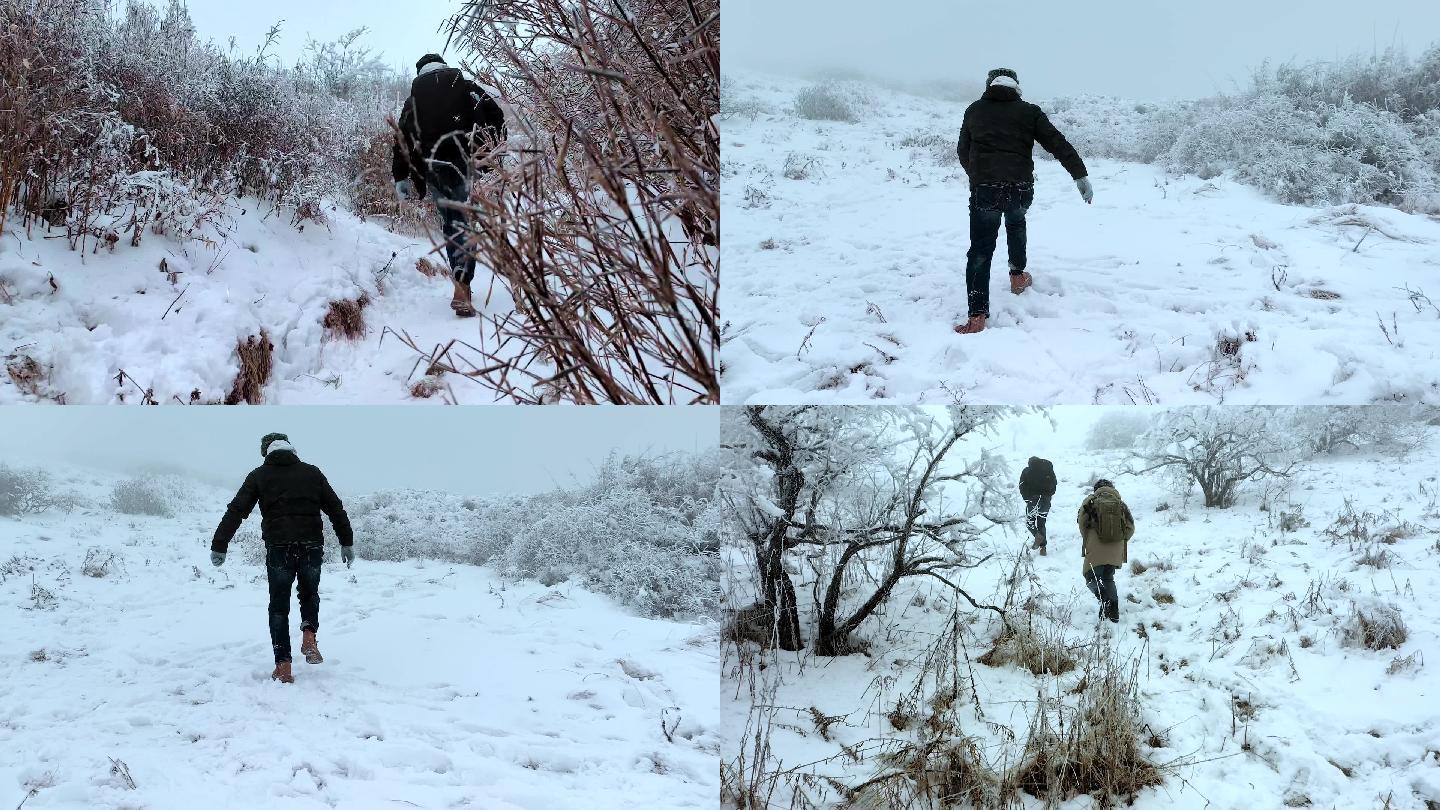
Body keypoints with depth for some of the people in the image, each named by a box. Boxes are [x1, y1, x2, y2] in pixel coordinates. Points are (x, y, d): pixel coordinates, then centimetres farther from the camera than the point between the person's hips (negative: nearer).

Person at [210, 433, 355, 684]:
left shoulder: (259, 475, 8)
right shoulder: (312, 472, 12)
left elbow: (236, 511, 2)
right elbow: (336, 508, 11)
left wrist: (219, 546, 3)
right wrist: (347, 542, 16)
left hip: (278, 548, -1)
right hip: (312, 546, 1)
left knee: (279, 605, 10)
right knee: (310, 594, 25)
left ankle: (283, 666, 3)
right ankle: (309, 637, 0)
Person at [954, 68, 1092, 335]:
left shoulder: (974, 111, 13)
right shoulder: (1029, 112, 9)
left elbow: (963, 152, 23)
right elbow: (1058, 144, 3)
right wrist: (1081, 175, 3)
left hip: (984, 188, -1)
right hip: (1021, 189, 1)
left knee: (980, 250, -1)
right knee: (1016, 222, 35)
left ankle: (977, 315, -12)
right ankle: (1018, 276, 42)